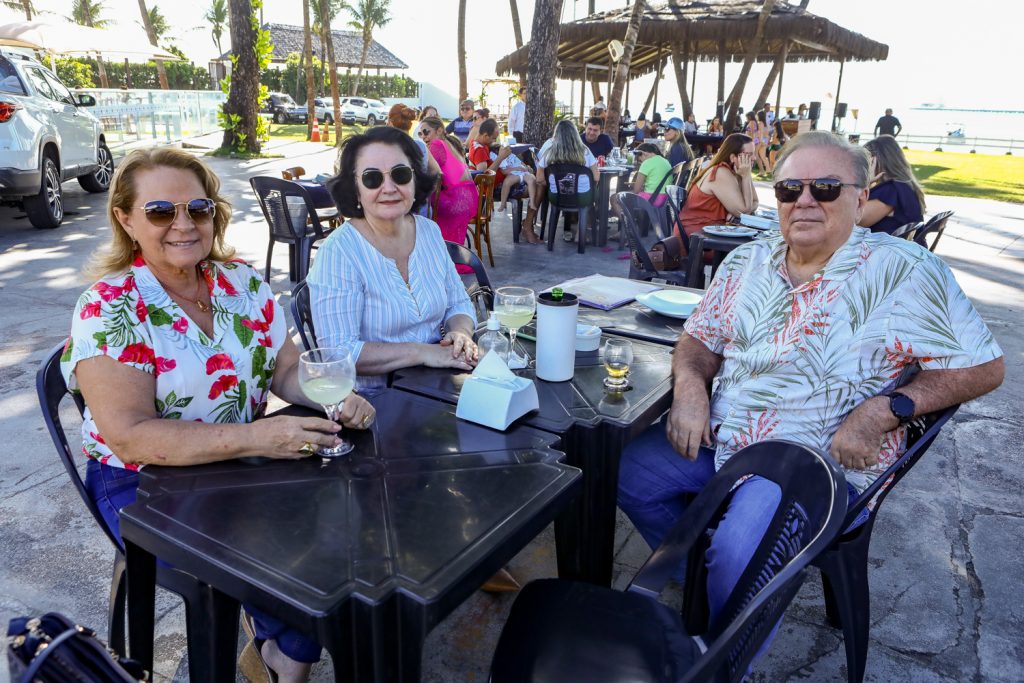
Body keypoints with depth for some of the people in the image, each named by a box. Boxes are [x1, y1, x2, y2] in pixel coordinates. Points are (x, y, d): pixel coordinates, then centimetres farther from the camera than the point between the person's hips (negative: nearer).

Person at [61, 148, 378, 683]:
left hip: (243, 465, 5)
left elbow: (289, 369, 4)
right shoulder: (108, 310, -15)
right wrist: (254, 436, -34)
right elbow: (130, 436, -22)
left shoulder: (243, 283, 0)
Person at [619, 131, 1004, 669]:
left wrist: (885, 410, -22)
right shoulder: (747, 261, 6)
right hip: (718, 432, 6)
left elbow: (983, 367, -9)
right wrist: (689, 382, -10)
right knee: (627, 470, -4)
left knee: (740, 552, -29)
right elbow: (702, 337, 12)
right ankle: (703, 572, 21)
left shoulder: (903, 271, -10)